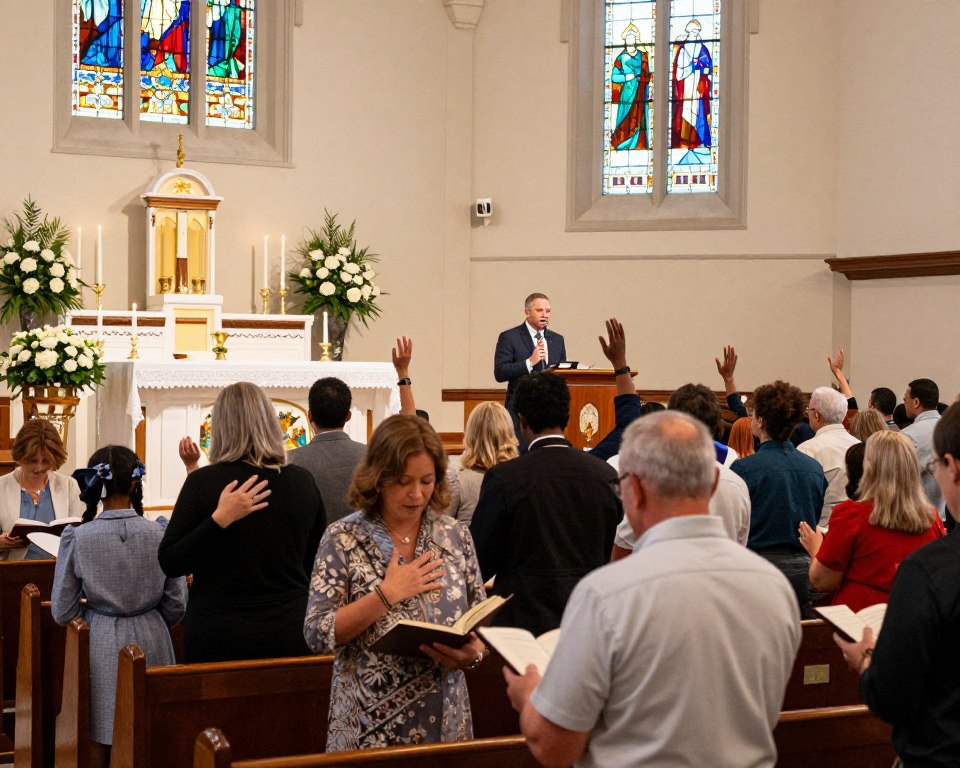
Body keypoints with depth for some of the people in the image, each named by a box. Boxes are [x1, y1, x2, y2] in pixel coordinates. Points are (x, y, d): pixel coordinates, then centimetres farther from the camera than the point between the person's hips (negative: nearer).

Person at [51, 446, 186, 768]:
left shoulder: (78, 538, -12)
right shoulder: (161, 534, -10)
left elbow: (62, 611, -4)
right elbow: (177, 604, -2)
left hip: (99, 645, -1)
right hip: (150, 642, 1)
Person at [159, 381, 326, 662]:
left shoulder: (202, 482, -10)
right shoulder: (303, 481, -2)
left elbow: (169, 565, -10)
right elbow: (317, 562, 10)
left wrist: (219, 518, -18)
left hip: (218, 639, -2)